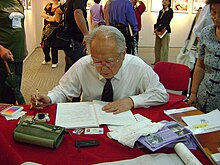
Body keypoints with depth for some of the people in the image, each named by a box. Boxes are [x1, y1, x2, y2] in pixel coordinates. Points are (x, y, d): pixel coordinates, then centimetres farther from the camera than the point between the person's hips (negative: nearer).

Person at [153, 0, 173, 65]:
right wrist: (156, 29, -8)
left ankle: (163, 62, -1)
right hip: (158, 31, 7)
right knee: (157, 47, 9)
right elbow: (158, 21, 9)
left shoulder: (170, 11, -2)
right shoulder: (161, 11, 17)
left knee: (164, 47, -5)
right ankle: (157, 61, 17)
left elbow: (166, 21, -11)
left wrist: (160, 30, -17)